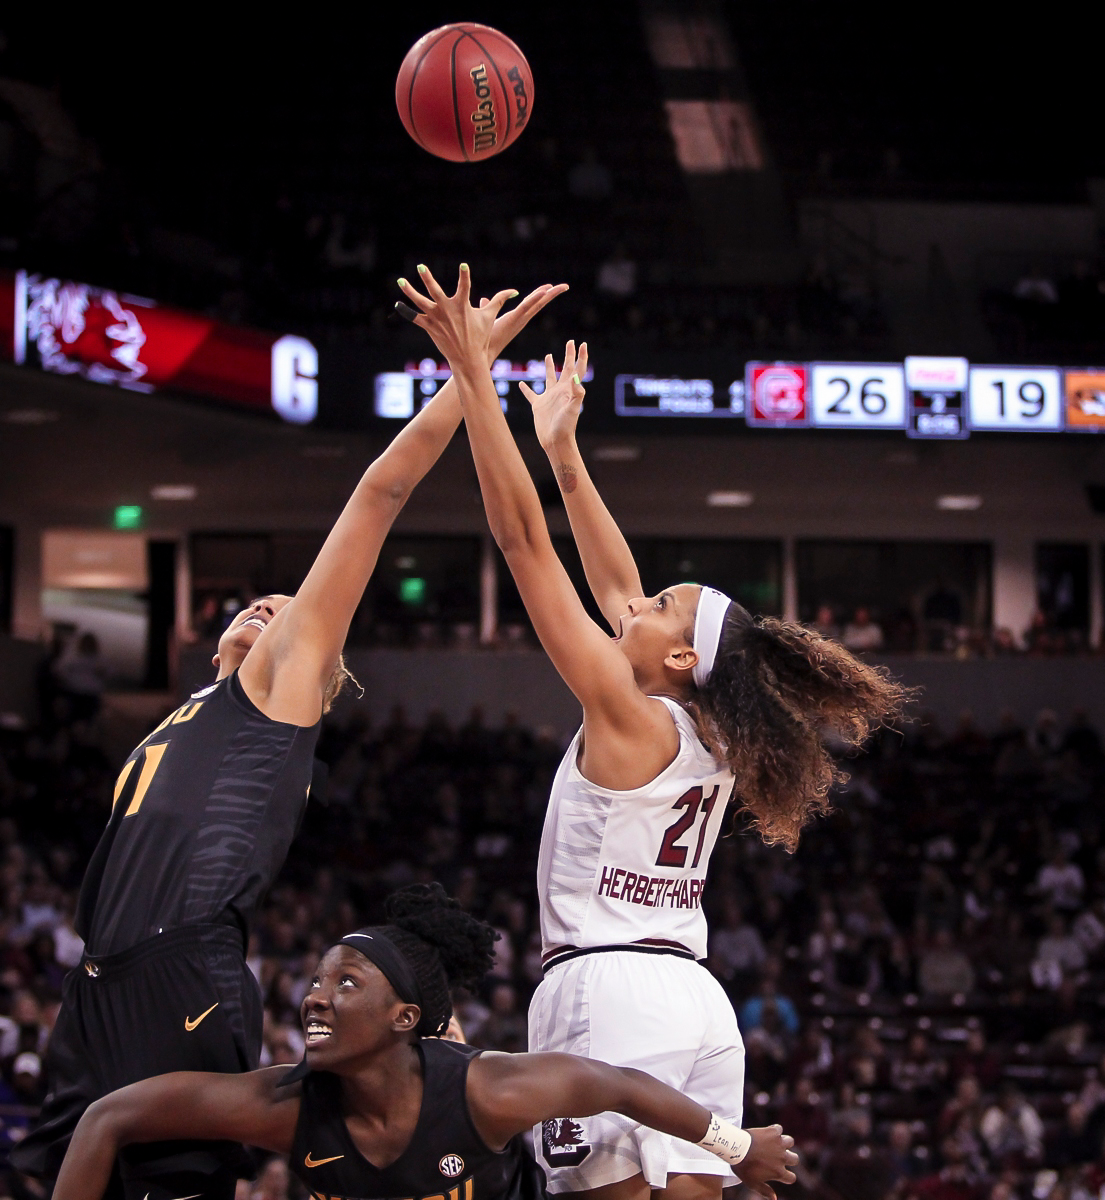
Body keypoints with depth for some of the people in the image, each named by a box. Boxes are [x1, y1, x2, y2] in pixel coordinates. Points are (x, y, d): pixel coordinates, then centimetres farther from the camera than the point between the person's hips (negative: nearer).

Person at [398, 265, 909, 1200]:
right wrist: (564, 450, 32)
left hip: (612, 987, -8)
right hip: (698, 1003, 8)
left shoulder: (631, 718, -5)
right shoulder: (708, 737, 14)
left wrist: (473, 376, -9)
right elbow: (615, 584, 27)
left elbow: (523, 538, -9)